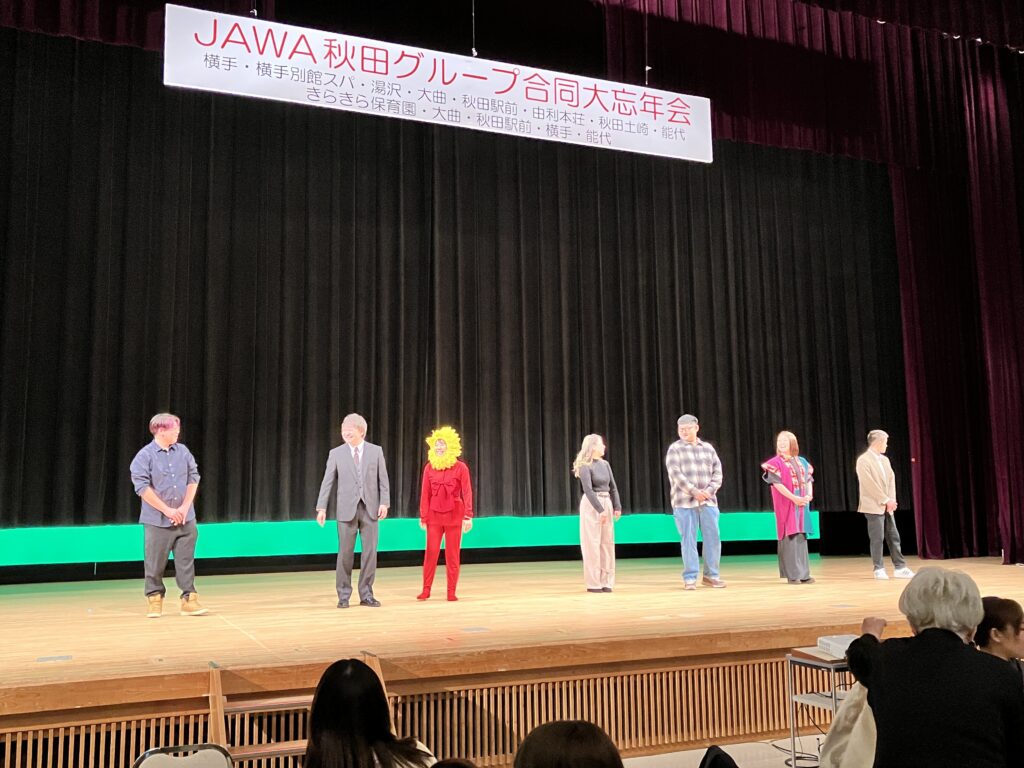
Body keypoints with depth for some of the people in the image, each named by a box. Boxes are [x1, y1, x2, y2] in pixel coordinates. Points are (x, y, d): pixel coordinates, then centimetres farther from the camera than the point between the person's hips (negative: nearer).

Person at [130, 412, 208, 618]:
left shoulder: (183, 451, 6)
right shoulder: (144, 456, -8)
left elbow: (193, 478, 6)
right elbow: (142, 487, -13)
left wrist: (185, 507, -4)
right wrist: (167, 510, -15)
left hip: (185, 519, 4)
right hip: (157, 521, -3)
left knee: (186, 561, 4)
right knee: (155, 563, 4)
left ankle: (189, 598, 9)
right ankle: (155, 598, 19)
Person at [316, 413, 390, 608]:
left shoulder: (376, 451, 4)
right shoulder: (336, 453, 2)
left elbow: (383, 480, 4)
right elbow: (327, 482, 2)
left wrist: (384, 503, -5)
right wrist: (321, 507, -4)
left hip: (370, 508, 1)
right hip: (347, 509, -1)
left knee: (370, 552, 3)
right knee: (345, 553, 2)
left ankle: (366, 594, 13)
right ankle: (343, 595, 13)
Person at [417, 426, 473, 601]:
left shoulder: (460, 467, -5)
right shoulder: (429, 467, 1)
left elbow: (467, 493, -6)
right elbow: (425, 493, 3)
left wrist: (468, 516, -12)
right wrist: (423, 516, 1)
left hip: (454, 514, -2)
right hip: (434, 515, 2)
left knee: (452, 554, 4)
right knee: (431, 552, 1)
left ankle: (451, 591, 11)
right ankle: (426, 589, 10)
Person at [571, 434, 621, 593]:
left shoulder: (605, 464, 10)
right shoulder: (585, 466, -10)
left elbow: (613, 487, 12)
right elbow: (588, 490, -17)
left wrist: (617, 506, 3)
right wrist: (600, 510, -21)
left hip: (607, 503, 7)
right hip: (591, 505, -7)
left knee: (607, 543, 7)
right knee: (592, 543, -2)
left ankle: (606, 581, 14)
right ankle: (593, 583, 4)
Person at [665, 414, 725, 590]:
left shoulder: (708, 448, 13)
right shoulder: (675, 449, 1)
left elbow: (717, 472, 9)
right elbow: (675, 473, -10)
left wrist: (709, 490, -8)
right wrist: (693, 491, -17)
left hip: (708, 501, 4)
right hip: (685, 502, -4)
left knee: (713, 537, 4)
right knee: (688, 540, -2)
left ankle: (711, 575, 15)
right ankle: (690, 577, 4)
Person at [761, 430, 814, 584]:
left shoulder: (802, 462, 13)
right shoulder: (775, 462, -3)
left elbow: (809, 480, 12)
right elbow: (777, 483, -13)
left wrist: (809, 495, -7)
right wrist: (794, 498, -18)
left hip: (802, 504, 5)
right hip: (786, 504, -5)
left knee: (801, 537, 6)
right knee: (789, 537, -6)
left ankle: (804, 573, 10)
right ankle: (792, 574, -3)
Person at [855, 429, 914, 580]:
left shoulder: (885, 459, 14)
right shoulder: (863, 460, -11)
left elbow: (891, 480, 9)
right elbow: (870, 484, -17)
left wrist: (891, 500, -5)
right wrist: (886, 500, -15)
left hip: (887, 506, 7)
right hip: (874, 506, -7)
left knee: (894, 537, 8)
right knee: (877, 538, -3)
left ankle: (900, 568, 13)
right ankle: (879, 569, 5)